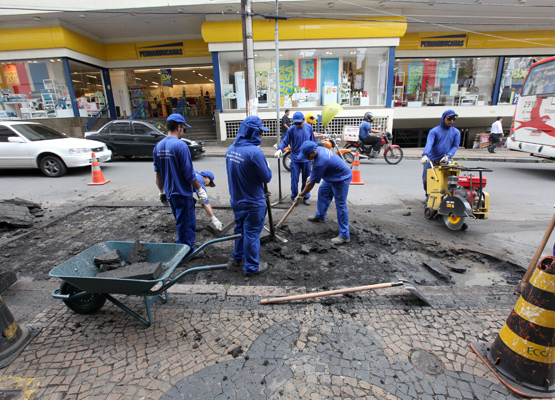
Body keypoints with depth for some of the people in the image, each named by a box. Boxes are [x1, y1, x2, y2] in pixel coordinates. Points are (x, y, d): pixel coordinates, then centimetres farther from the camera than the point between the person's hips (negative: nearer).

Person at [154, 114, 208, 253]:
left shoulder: (158, 146, 5)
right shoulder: (180, 145, -18)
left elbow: (158, 172, 11)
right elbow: (188, 173, -18)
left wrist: (162, 191, 20)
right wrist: (200, 190, -9)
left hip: (169, 193, 8)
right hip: (182, 192, -8)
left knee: (180, 222, 23)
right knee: (187, 224, 6)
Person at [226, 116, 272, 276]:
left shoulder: (231, 149, 0)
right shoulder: (255, 152, -24)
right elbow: (266, 177, -16)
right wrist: (267, 167, 3)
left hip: (236, 200, 7)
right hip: (253, 203, -7)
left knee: (240, 229, 24)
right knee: (252, 233, 7)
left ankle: (237, 258, 42)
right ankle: (251, 267, 23)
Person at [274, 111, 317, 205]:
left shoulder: (309, 127, 2)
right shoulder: (291, 130, -7)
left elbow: (313, 140, 11)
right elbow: (285, 141, -8)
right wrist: (280, 150, -27)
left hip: (306, 158, 2)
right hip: (295, 159, -2)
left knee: (306, 179, 11)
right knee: (294, 179, 0)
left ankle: (306, 197, 25)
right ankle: (294, 198, 15)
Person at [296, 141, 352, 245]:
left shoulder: (320, 162, -35)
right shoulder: (319, 149, -8)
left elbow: (311, 183, -25)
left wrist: (301, 195, -14)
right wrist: (312, 176, 16)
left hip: (342, 179, -10)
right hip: (333, 176, 10)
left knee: (340, 205, -9)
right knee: (322, 192, 22)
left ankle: (345, 236, -3)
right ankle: (320, 216, 42)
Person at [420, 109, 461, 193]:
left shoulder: (456, 132, 9)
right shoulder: (434, 131, -1)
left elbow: (455, 146, 5)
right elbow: (429, 143, -18)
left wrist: (448, 156, -15)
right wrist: (425, 155, -36)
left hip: (444, 161, 1)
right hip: (430, 161, -1)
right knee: (426, 178, 2)